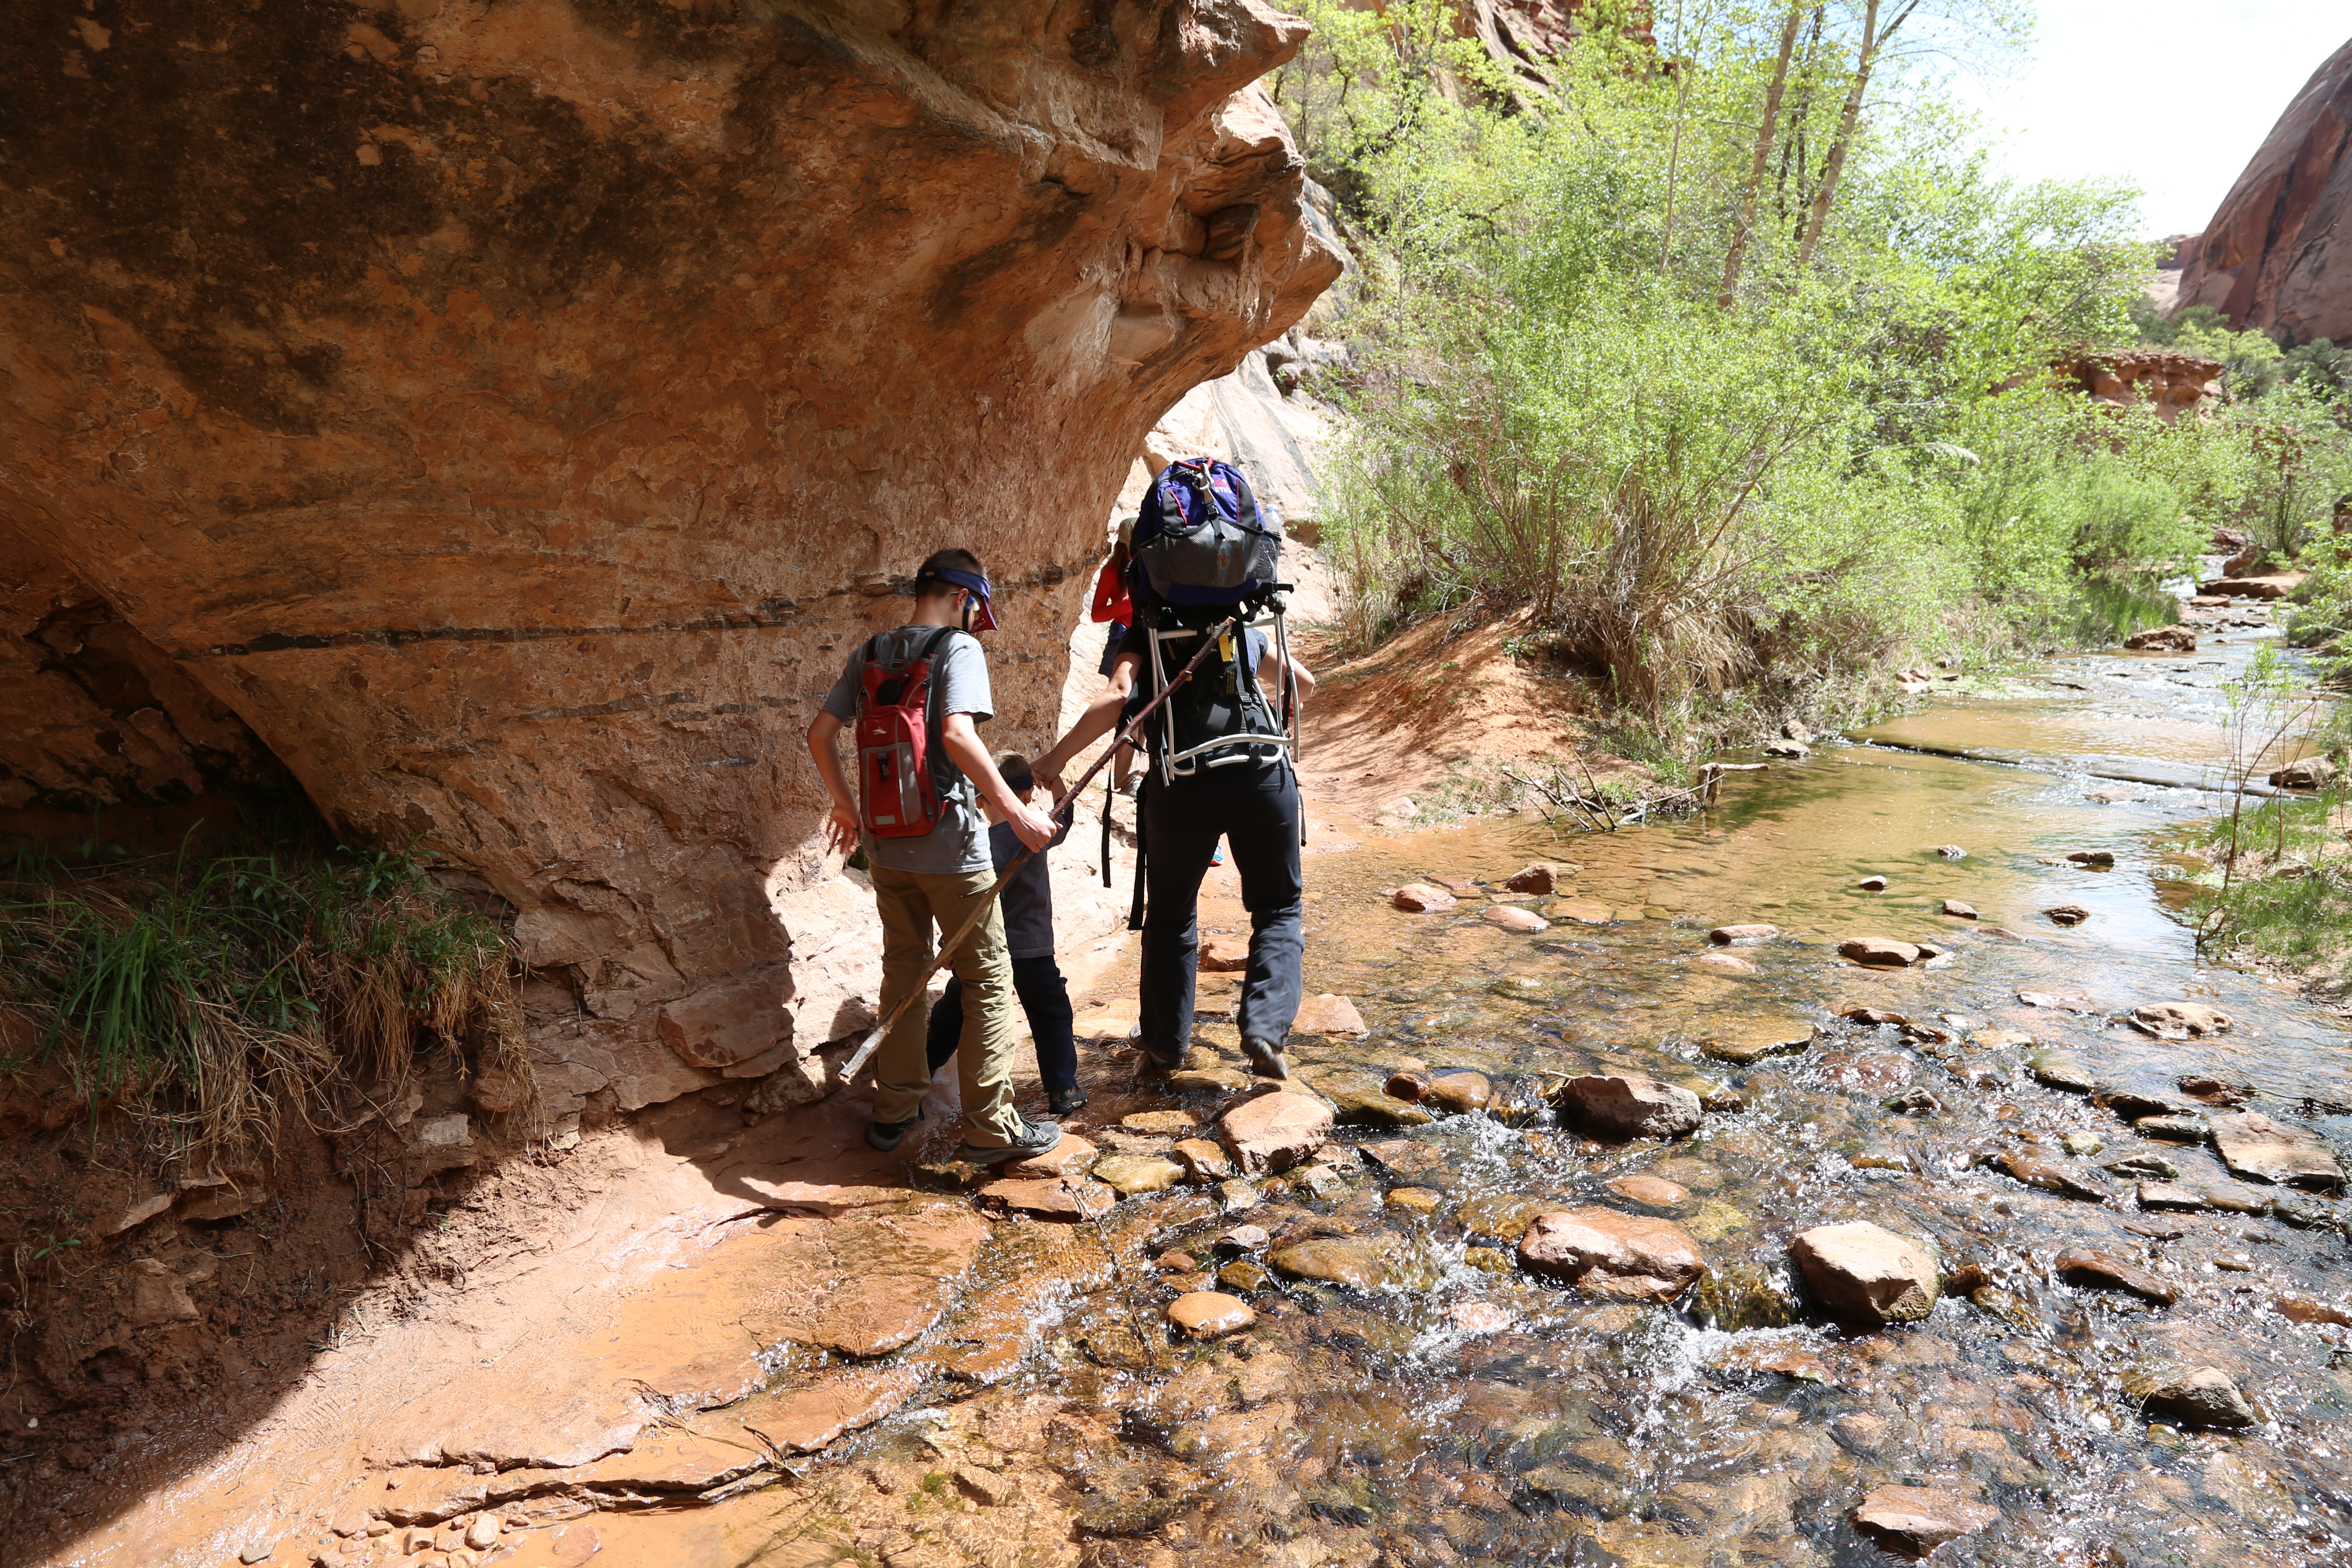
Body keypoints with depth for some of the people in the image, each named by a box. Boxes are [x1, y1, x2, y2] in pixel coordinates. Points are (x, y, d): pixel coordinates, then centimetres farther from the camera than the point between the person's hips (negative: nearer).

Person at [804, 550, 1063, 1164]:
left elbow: (820, 733, 9)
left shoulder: (870, 653, 9)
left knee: (903, 969, 19)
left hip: (885, 842, 7)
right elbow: (957, 735, -25)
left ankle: (894, 1109, 27)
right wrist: (1014, 810, -23)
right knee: (988, 980, 3)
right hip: (948, 843, -6)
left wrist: (846, 805, 21)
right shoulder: (960, 647, -10)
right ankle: (991, 1129, 5)